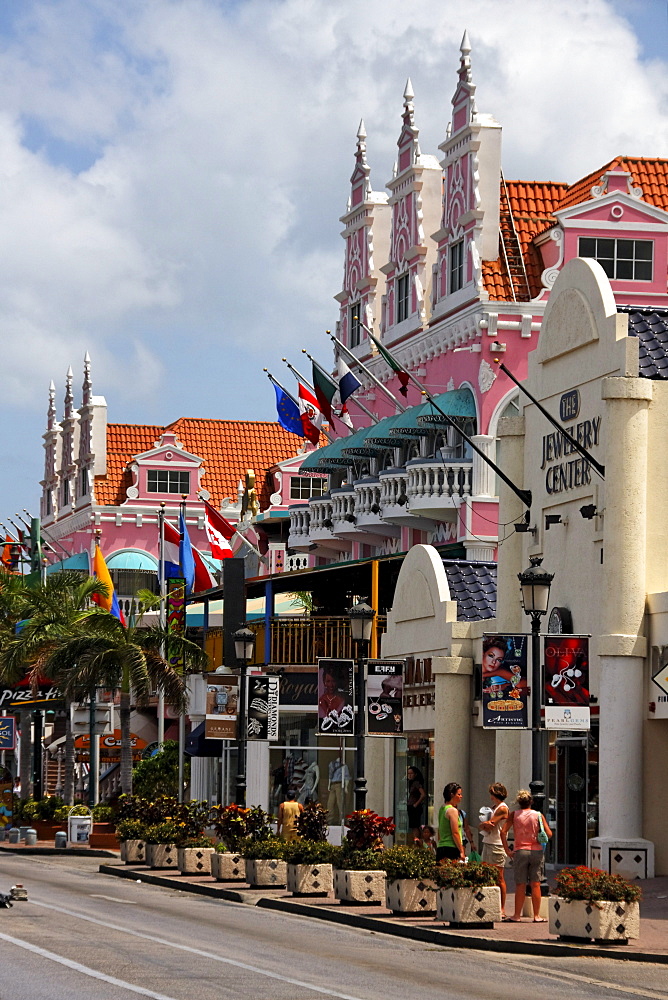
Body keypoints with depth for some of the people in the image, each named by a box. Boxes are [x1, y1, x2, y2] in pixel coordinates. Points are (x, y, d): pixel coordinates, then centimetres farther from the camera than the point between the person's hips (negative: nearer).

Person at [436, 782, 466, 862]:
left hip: (440, 847, 9)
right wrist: (461, 851, -12)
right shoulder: (452, 810, -10)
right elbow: (455, 833, -14)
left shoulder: (442, 809, 16)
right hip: (451, 848, -9)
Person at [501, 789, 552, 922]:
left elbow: (503, 832, -6)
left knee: (520, 885, 3)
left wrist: (507, 850, -2)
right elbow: (549, 834, -4)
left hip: (520, 851, 0)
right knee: (535, 884, 4)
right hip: (536, 851, 0)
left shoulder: (514, 814, 2)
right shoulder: (538, 815, 2)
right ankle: (536, 915, 5)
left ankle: (517, 915, 6)